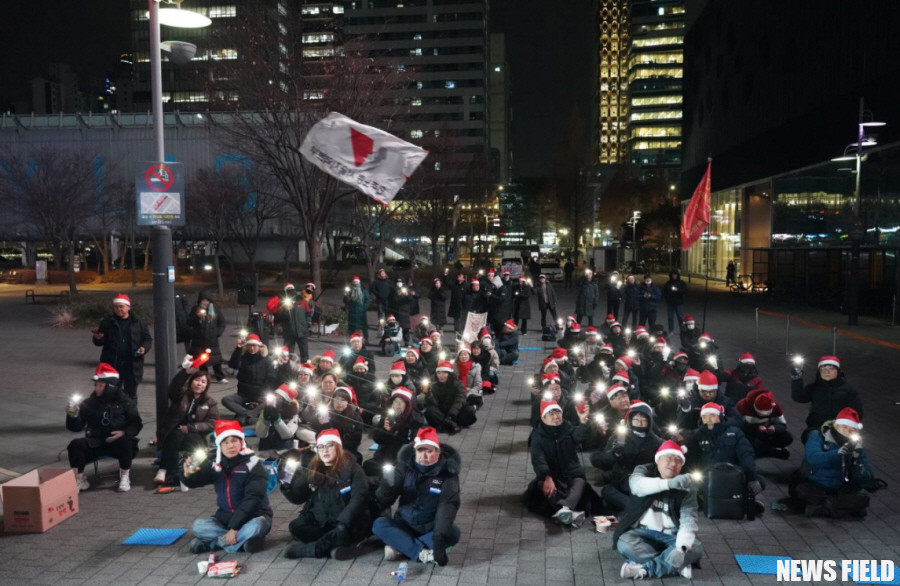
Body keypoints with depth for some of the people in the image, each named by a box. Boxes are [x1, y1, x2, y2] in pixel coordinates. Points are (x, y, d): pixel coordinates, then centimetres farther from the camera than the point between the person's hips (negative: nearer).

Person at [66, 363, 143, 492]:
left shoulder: (125, 402, 1)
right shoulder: (89, 403, 5)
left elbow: (136, 424, 0)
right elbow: (76, 427, 0)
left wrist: (124, 433, -19)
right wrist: (72, 416, -21)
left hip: (118, 443, -2)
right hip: (95, 443, 2)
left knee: (125, 442, -35)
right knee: (75, 445, -25)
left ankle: (125, 477, -12)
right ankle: (80, 480, -7)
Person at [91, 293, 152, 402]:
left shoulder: (137, 323, 4)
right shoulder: (107, 323, 6)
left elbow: (148, 338, 8)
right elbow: (99, 343, 10)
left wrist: (144, 348, -11)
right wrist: (98, 338, -13)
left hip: (132, 365, -1)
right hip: (112, 364, 1)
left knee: (131, 394, 10)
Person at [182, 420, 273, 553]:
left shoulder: (253, 464, -16)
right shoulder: (215, 464, -1)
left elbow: (252, 500, -22)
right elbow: (192, 482, -9)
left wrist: (234, 528, -27)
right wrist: (188, 474, -34)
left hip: (253, 517, -4)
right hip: (225, 518, 4)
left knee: (255, 527, -36)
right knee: (198, 526, -18)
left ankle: (212, 543, -20)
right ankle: (242, 540, -20)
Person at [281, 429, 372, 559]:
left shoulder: (351, 468, -6)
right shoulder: (312, 470, 6)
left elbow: (358, 499, -16)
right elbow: (298, 498, 6)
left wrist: (343, 523, -29)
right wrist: (287, 484, -14)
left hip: (347, 524, -4)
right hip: (319, 522, 4)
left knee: (342, 532, -36)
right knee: (295, 526, -22)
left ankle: (306, 549, -19)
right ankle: (333, 547, -25)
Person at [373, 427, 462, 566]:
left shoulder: (447, 472, -14)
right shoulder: (405, 465, -7)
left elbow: (447, 506, -26)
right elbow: (383, 501, -9)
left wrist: (440, 536, -40)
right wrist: (387, 485, -32)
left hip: (431, 529, -2)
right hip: (405, 526, 2)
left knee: (452, 533, -31)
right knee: (379, 524, -23)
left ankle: (399, 546, -24)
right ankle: (422, 553, -30)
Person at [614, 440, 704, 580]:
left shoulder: (686, 486, -2)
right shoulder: (643, 471, -4)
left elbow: (688, 519, -15)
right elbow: (637, 485, -30)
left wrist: (681, 547, -35)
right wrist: (669, 483, -47)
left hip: (671, 535, 1)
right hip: (642, 531, -1)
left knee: (695, 548, -25)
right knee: (624, 543, -30)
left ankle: (644, 569, -26)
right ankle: (676, 566, -21)